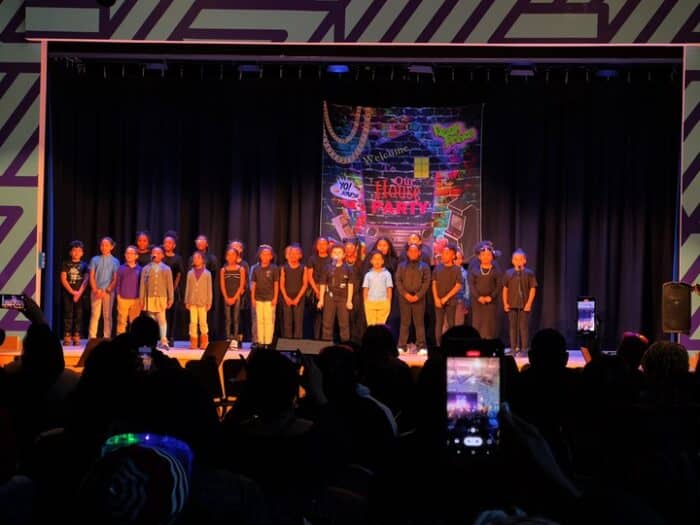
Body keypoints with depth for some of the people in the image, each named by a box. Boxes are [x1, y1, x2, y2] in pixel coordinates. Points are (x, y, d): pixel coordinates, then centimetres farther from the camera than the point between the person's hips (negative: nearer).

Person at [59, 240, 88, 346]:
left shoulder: (84, 265, 8)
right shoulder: (66, 264, 7)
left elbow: (85, 280, 2)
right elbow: (63, 279, 0)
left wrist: (79, 293, -10)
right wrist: (72, 292, -9)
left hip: (80, 294, 1)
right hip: (67, 293, -1)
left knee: (78, 315, -1)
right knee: (68, 314, -3)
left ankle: (76, 337, 1)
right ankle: (67, 337, -3)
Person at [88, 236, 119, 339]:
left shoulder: (115, 261, 5)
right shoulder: (95, 259, 7)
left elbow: (115, 279, 1)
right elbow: (91, 277, 4)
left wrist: (107, 290, -9)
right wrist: (95, 290, -7)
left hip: (109, 291, 0)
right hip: (96, 291, 0)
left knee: (107, 316, 3)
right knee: (95, 315, -1)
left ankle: (107, 338, 6)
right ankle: (92, 337, -1)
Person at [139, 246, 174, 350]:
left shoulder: (166, 269, 10)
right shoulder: (146, 269, 11)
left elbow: (170, 285, 7)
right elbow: (142, 285, 8)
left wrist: (171, 299, 2)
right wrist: (141, 299, 3)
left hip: (161, 298, -1)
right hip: (149, 298, 1)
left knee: (162, 320, -8)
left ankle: (163, 341, -8)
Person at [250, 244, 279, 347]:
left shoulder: (273, 268, -1)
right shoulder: (256, 268, 6)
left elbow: (276, 284, 0)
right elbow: (253, 284, 9)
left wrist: (275, 298, -4)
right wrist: (252, 298, 5)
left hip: (269, 298, -3)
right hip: (258, 298, 3)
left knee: (269, 320, -3)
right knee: (259, 320, 6)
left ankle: (268, 342, 1)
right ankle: (260, 341, 12)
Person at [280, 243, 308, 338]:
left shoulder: (303, 268, 3)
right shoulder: (284, 268, 5)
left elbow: (305, 284, -1)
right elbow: (282, 284, 3)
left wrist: (298, 298, -10)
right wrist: (286, 297, -9)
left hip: (298, 298, -1)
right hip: (287, 298, 1)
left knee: (298, 322, -2)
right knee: (287, 322, 2)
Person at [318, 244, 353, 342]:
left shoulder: (347, 269, 1)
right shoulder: (328, 268, 3)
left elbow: (350, 285, 1)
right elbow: (323, 285, 5)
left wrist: (349, 300, -5)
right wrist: (321, 300, 2)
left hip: (343, 298, -1)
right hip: (330, 298, 1)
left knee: (344, 323, 3)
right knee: (327, 323, 4)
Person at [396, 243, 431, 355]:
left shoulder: (424, 266, 7)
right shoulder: (402, 266, 10)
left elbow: (426, 282, 0)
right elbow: (398, 281, 3)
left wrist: (418, 296, -11)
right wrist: (405, 294, -10)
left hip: (419, 298, -1)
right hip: (404, 298, 1)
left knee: (419, 323, -1)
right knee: (404, 323, 2)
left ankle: (421, 347, -1)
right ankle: (402, 346, 3)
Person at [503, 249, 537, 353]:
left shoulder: (529, 273, -1)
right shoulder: (508, 273, 6)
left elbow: (533, 289, -1)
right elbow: (505, 289, 9)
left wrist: (529, 303, -8)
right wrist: (505, 303, 3)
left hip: (524, 305, -2)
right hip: (512, 305, 2)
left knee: (523, 326, -2)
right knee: (512, 326, 5)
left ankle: (525, 348, 3)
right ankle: (514, 348, 11)